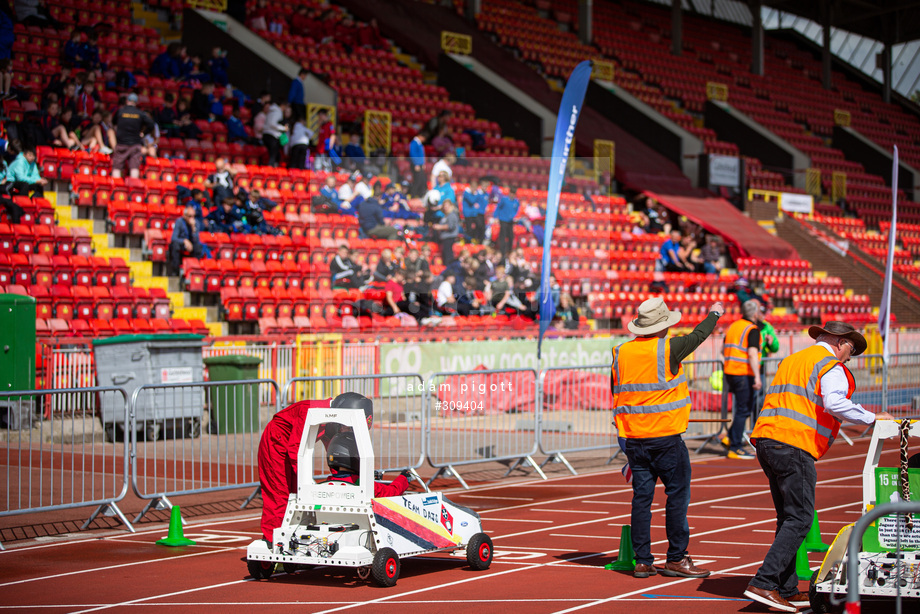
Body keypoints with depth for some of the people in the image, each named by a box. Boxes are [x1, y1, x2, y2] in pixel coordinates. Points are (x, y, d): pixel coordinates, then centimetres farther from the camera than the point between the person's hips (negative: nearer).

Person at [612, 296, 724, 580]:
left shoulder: (621, 353, 5)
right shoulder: (668, 349, -10)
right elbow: (697, 336, 6)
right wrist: (714, 314, 24)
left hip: (633, 437, 5)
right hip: (666, 437, -5)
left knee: (641, 497, 8)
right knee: (677, 495, 2)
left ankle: (642, 560, 9)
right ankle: (676, 558, 3)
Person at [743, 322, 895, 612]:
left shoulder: (791, 360, 26)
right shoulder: (831, 366, -2)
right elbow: (835, 404, -18)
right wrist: (872, 417, -10)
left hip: (766, 438, 9)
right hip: (794, 446, -9)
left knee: (788, 517, 13)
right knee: (799, 519, -8)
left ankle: (787, 590, 11)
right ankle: (763, 583, -16)